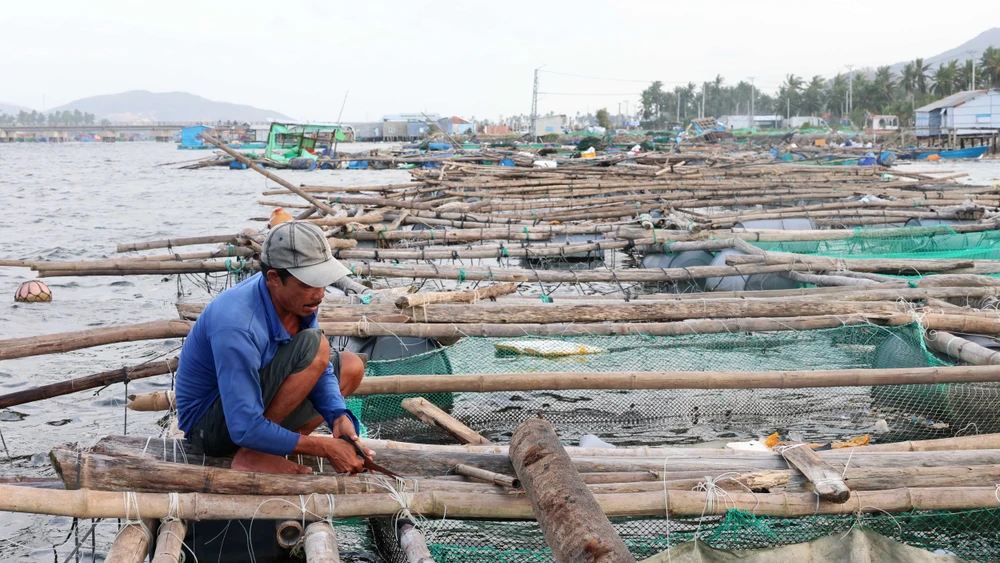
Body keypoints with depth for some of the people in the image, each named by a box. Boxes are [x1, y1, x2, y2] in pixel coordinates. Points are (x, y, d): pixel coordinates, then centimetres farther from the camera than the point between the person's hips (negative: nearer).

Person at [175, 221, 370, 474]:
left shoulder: (298, 297, -11)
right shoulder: (237, 326, -34)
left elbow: (320, 369, -1)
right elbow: (245, 430, -33)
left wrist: (338, 417, -21)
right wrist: (326, 448, -29)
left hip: (256, 401, 9)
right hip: (209, 424, -9)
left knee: (351, 366, 5)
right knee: (313, 346, -25)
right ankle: (252, 455, -17)